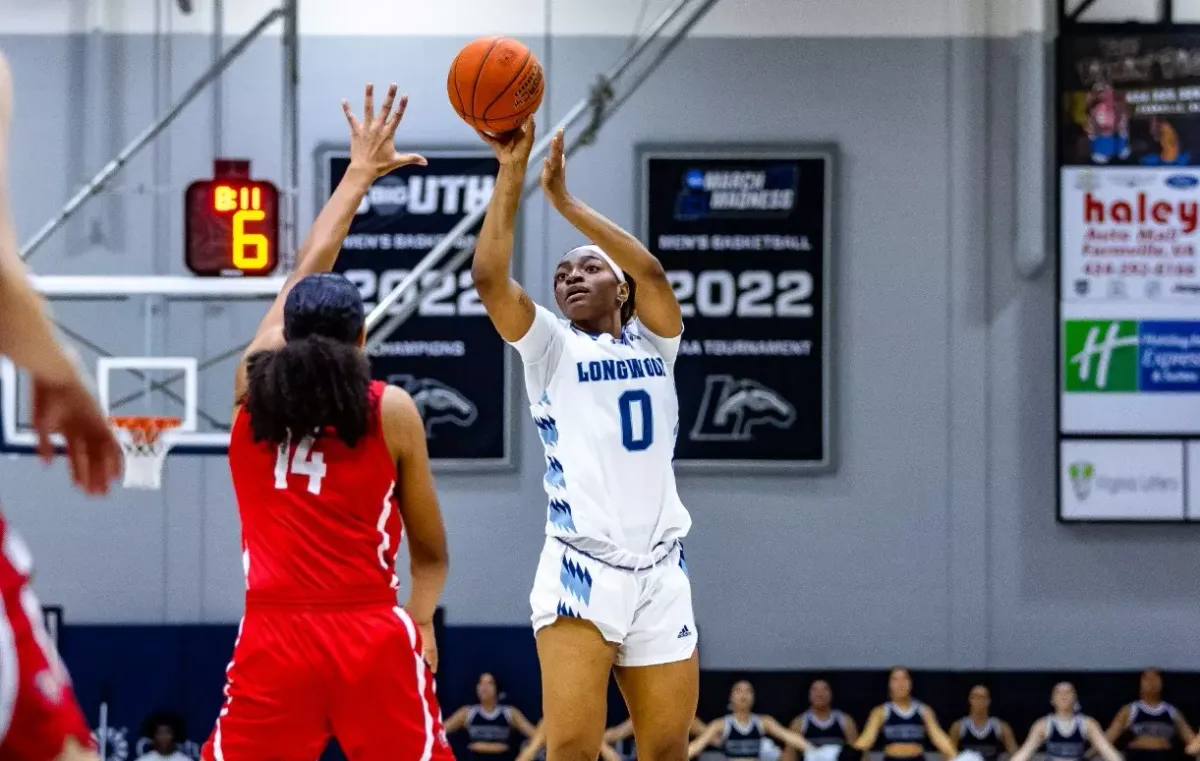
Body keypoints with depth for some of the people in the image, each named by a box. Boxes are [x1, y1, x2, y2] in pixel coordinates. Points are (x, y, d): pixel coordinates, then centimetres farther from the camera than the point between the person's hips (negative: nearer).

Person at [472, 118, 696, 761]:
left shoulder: (653, 344, 15)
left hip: (660, 572, 3)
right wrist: (511, 170, -8)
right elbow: (488, 274, -8)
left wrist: (564, 201, -5)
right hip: (581, 570, -3)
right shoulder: (551, 347, 8)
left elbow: (651, 271, -4)